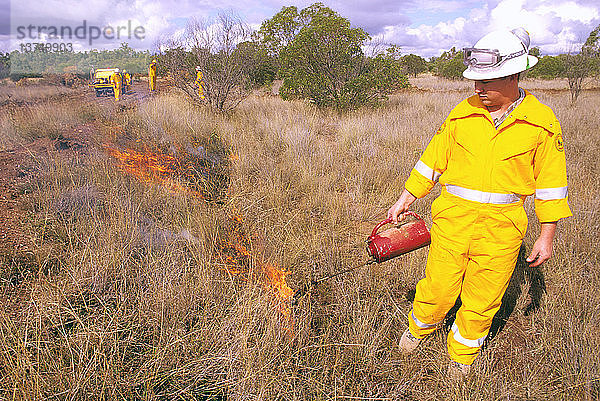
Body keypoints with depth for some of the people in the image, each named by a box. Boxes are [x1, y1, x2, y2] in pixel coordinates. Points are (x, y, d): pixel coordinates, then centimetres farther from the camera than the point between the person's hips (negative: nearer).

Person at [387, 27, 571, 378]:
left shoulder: (542, 122, -2)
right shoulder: (462, 113, 2)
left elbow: (551, 181, 3)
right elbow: (433, 160, 8)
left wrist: (547, 236, 3)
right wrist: (405, 200, 7)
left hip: (502, 224, 0)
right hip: (453, 216, 1)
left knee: (483, 299, 9)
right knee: (439, 288, 5)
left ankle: (463, 355, 35)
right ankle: (421, 325, 38)